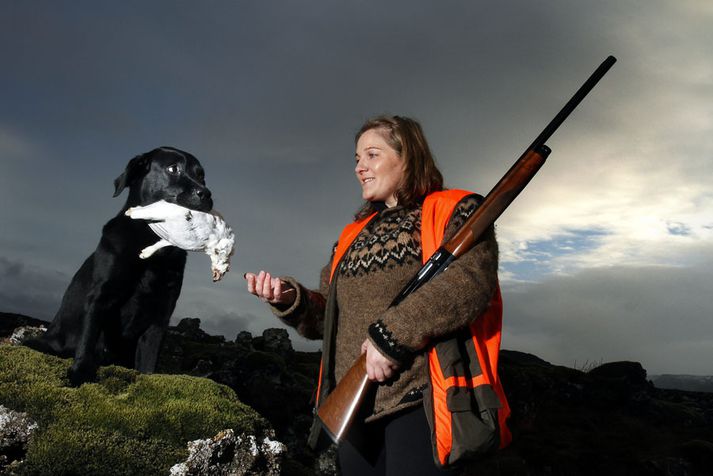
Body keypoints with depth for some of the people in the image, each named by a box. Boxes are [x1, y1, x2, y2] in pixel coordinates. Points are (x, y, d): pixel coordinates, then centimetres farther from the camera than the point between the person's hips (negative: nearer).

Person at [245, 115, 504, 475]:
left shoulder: (454, 211, 1)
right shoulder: (354, 235, 21)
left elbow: (472, 281, -18)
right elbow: (328, 316, 19)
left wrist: (392, 333, -21)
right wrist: (291, 299, -2)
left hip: (420, 402, -6)